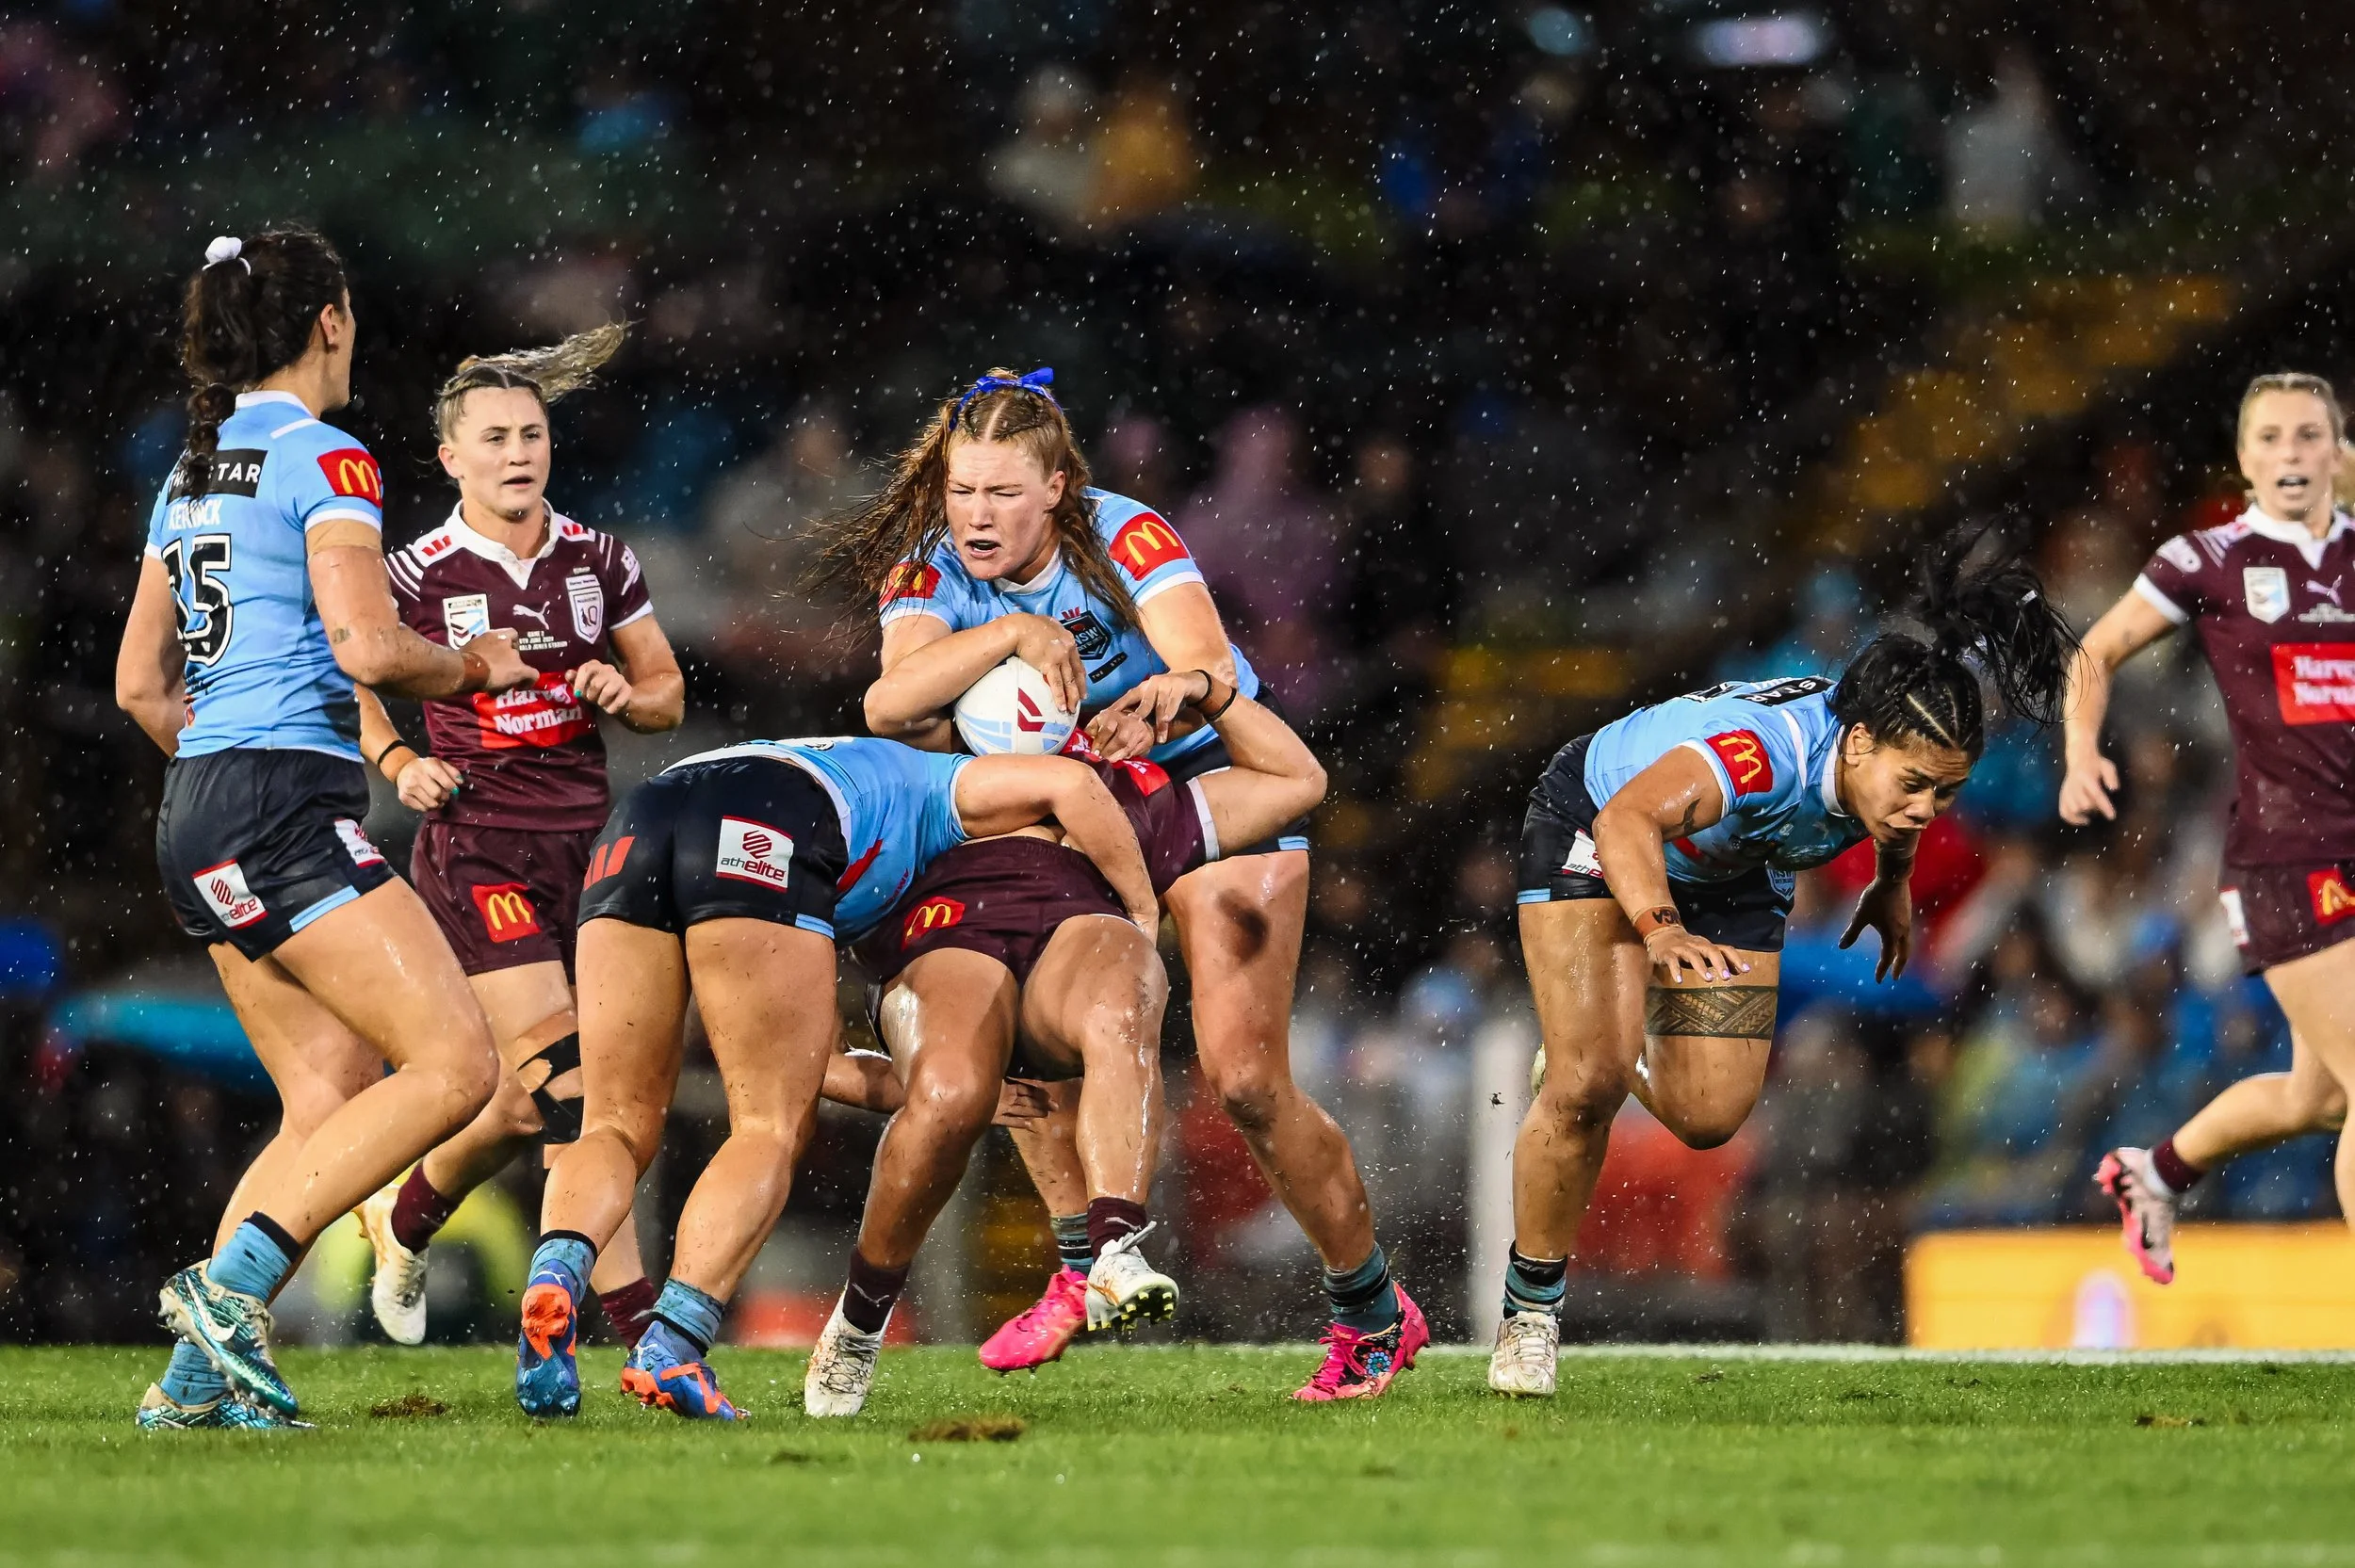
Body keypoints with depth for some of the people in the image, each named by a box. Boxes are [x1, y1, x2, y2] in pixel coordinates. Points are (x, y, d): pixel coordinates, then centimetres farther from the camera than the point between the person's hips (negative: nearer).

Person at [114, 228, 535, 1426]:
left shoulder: (190, 476, 18)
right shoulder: (324, 461, -8)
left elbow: (139, 683, 21)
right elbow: (365, 645, -18)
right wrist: (474, 665, 0)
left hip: (199, 812, 9)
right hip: (287, 810, -9)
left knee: (332, 1099, 9)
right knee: (454, 1065, -11)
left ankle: (199, 1374, -1)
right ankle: (231, 1281, -19)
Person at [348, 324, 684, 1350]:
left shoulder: (599, 561, 6)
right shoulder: (417, 577, -5)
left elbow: (668, 694, 15)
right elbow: (355, 691, 11)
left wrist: (626, 694, -7)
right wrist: (398, 762, -6)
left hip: (586, 840, 5)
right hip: (475, 849, -5)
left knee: (531, 1100, 4)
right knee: (560, 1078, -16)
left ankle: (404, 1218, 33)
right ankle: (639, 1325, -15)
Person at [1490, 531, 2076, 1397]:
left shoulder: (1899, 756, -24)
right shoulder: (1771, 750, -44)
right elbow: (1629, 820, -55)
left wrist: (1893, 885, 13)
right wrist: (1659, 929, -69)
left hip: (1733, 875, 6)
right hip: (1592, 830, -6)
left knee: (1709, 1117, -1)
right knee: (1587, 1084, -16)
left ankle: (1617, 1052, 34)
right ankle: (1530, 1308, 3)